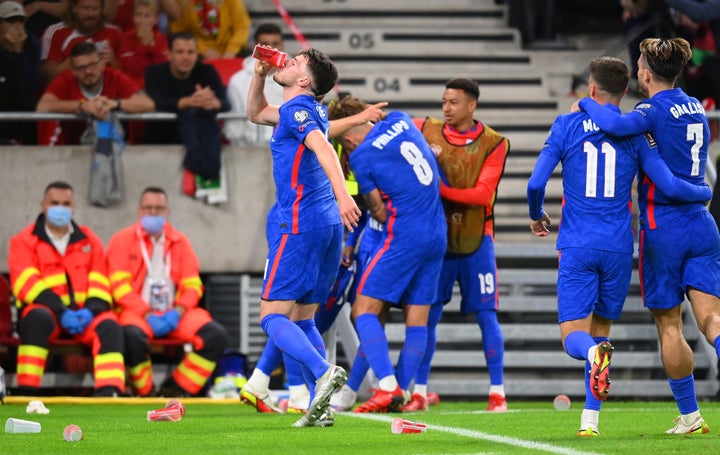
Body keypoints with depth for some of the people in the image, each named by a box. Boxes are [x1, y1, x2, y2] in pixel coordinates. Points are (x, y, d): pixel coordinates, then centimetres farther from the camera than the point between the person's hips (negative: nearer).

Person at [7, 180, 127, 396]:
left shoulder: (89, 240, 19)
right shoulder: (24, 241, 7)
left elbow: (100, 282, 10)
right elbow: (26, 282, -7)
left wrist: (91, 309, -13)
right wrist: (61, 311, -21)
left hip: (84, 313, 3)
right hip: (47, 310, -3)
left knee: (109, 327, -27)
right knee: (38, 318, -37)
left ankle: (109, 392, -42)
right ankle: (27, 393, -38)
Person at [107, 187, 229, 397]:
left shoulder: (181, 242, 15)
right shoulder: (122, 240, 5)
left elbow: (193, 285, 8)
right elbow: (120, 285, -5)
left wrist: (177, 312, -12)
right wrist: (147, 315, -17)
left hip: (174, 315, 4)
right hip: (136, 312, -4)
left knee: (216, 335, -20)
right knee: (133, 336, -39)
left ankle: (174, 391, -11)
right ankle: (144, 395, -16)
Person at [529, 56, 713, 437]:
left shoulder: (566, 126, 0)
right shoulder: (636, 133, 1)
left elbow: (536, 183, -4)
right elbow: (669, 186, -5)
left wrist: (536, 216, 18)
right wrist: (705, 192, 16)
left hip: (577, 247, -2)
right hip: (618, 247, 2)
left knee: (574, 337, -1)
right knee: (600, 329, 16)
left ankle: (595, 353, -38)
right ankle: (590, 419, 11)